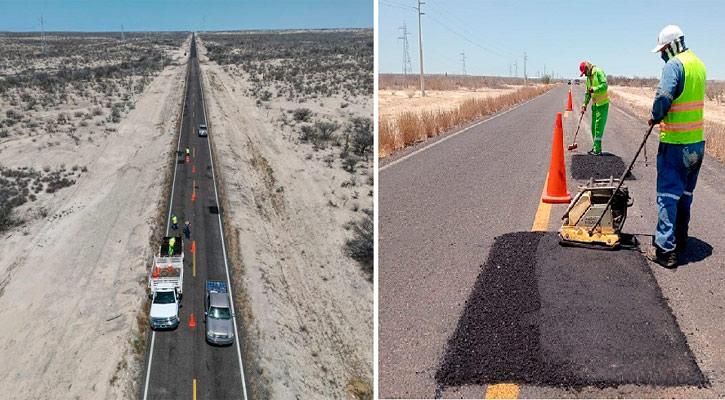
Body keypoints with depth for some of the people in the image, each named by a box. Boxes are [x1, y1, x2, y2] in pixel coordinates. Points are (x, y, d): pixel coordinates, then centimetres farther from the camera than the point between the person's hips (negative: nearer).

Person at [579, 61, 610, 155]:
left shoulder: (598, 72, -10)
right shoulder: (588, 77, 16)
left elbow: (604, 85, -20)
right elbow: (587, 93, 22)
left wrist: (594, 89, -29)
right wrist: (585, 104, 16)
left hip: (602, 103, -9)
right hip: (594, 104, 9)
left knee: (599, 125, -11)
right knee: (594, 126, 11)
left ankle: (597, 149, -11)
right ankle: (595, 147, 19)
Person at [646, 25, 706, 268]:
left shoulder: (674, 65, -14)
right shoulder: (699, 65, 14)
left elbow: (663, 97, -25)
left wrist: (655, 117, -6)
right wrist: (662, 116, 13)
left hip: (675, 143, -8)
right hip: (697, 141, 8)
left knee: (668, 195, -4)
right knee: (685, 194, 17)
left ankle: (665, 250, -3)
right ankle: (680, 241, 28)